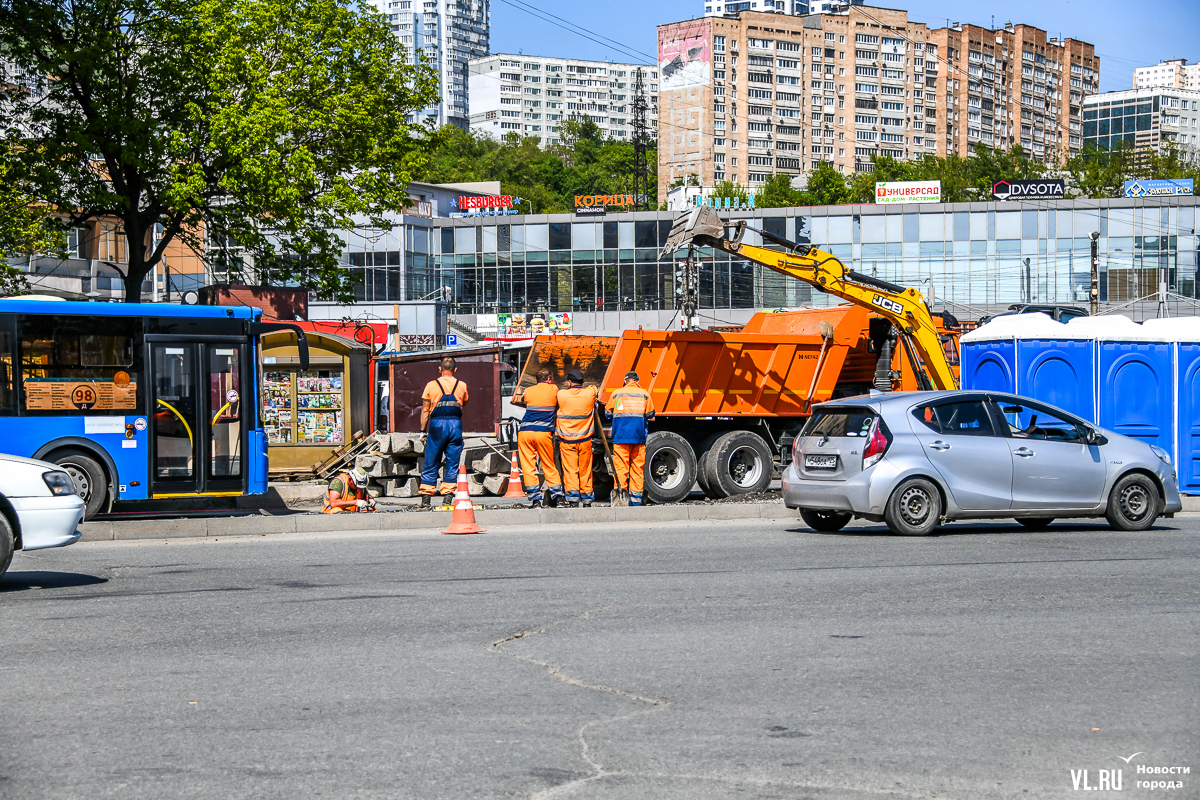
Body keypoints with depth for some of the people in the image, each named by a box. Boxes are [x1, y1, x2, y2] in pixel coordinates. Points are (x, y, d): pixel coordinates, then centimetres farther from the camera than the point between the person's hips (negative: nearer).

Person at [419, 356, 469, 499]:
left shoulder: (431, 385, 1)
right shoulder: (462, 386, 6)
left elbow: (425, 410, 2)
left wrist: (423, 429, 7)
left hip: (437, 425, -1)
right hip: (455, 423, 1)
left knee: (431, 462, 4)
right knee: (452, 462, 6)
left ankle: (426, 493, 2)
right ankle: (448, 492, 1)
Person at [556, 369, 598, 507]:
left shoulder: (561, 395, -8)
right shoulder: (590, 393, -2)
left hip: (566, 440, -2)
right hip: (585, 439, 2)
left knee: (570, 469, -2)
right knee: (585, 470, 10)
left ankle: (573, 494, -16)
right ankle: (587, 497, 15)